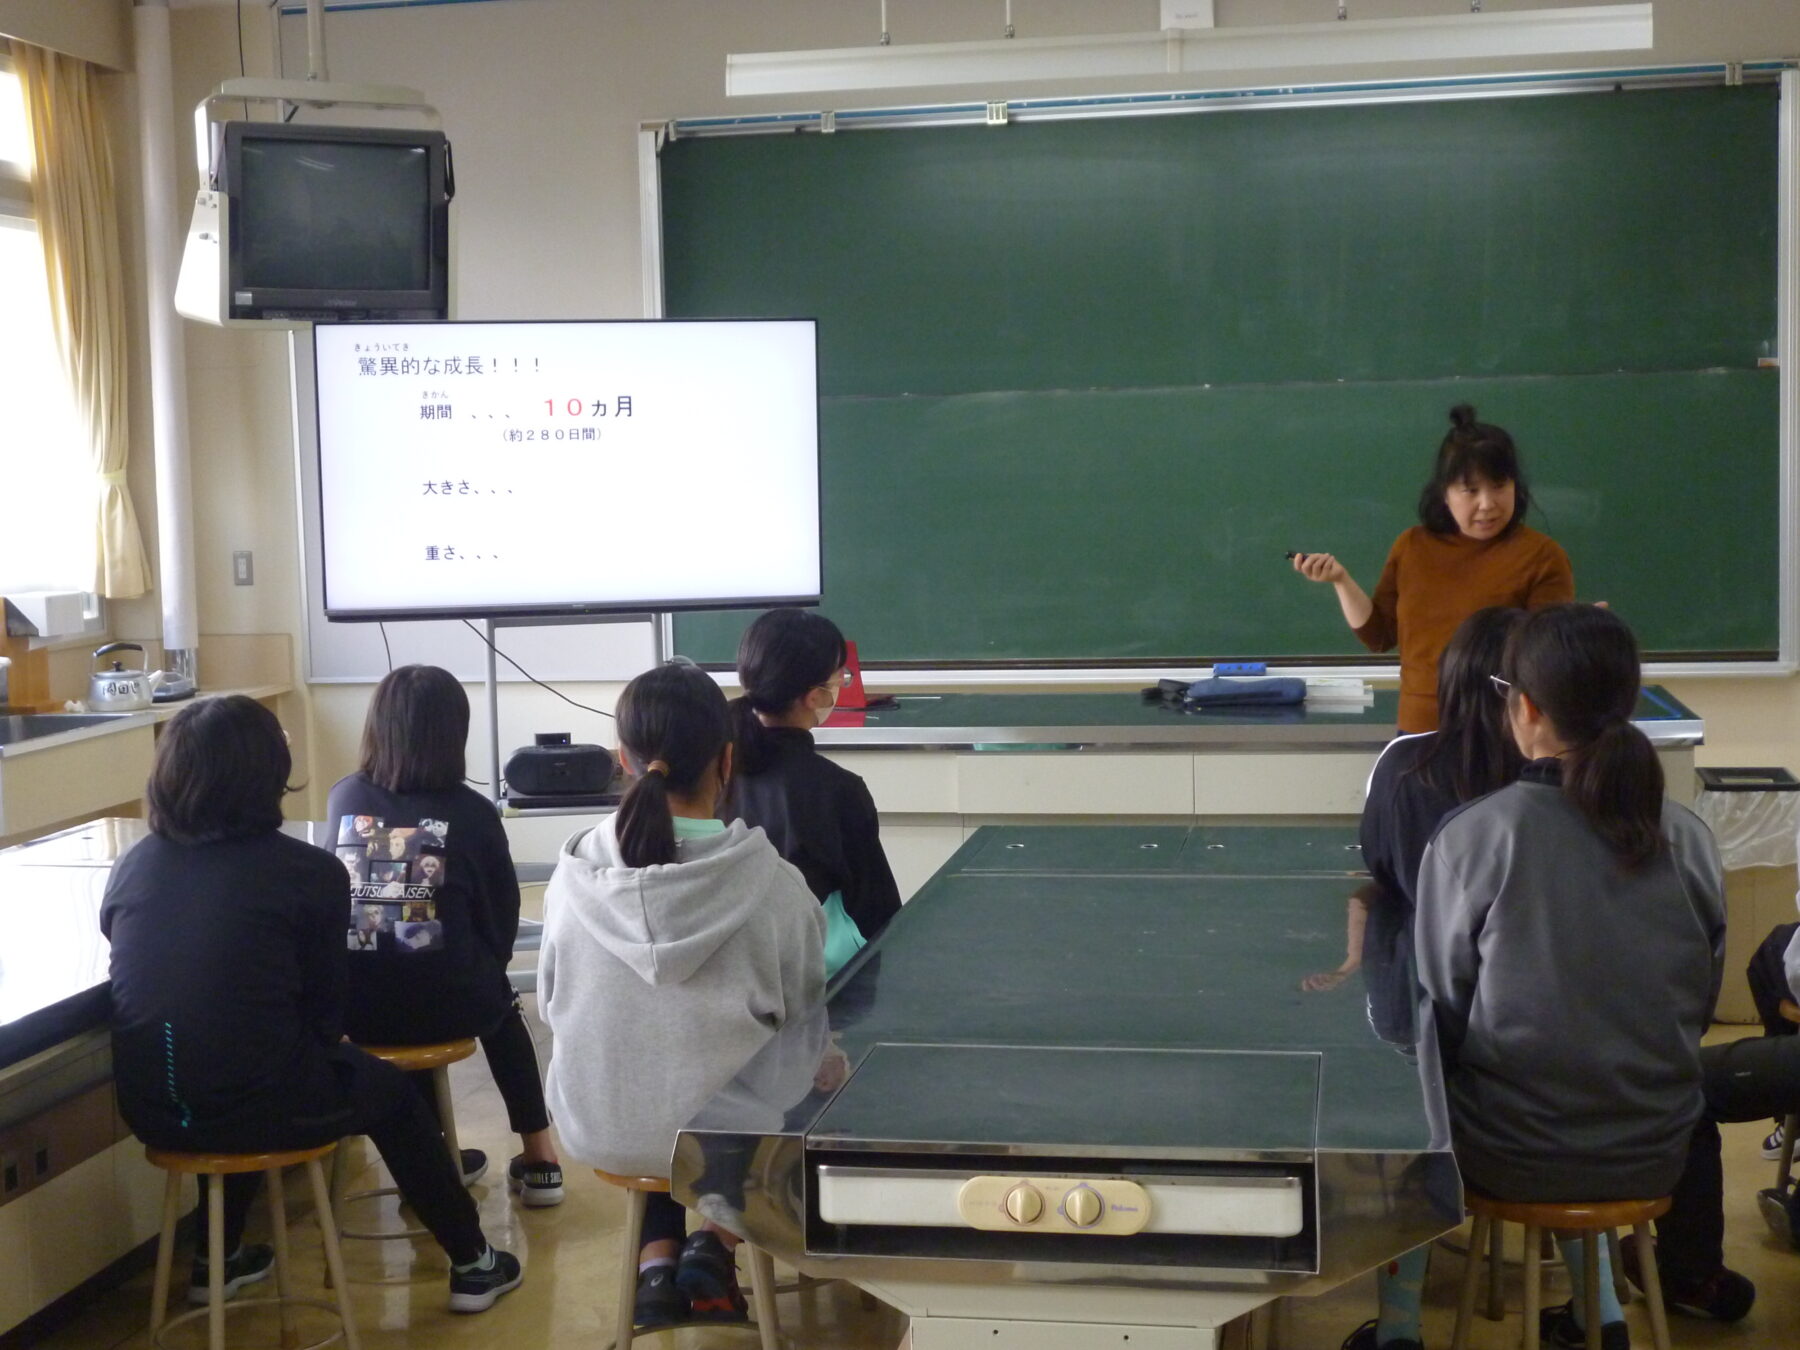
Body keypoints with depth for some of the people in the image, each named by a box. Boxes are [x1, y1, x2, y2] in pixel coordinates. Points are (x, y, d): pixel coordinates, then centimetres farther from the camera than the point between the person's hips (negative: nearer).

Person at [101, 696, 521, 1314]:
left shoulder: (132, 867, 3)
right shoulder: (309, 872, -8)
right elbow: (324, 1012, -1)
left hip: (150, 1112, 5)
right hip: (256, 1107, -4)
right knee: (386, 1088, 25)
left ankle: (217, 1260, 46)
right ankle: (472, 1264, 36)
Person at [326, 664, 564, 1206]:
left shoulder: (344, 798, 1)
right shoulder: (472, 811, -6)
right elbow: (502, 916, 4)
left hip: (355, 1005, 2)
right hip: (446, 1002, -2)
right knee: (499, 1002, 32)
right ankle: (538, 1159, 32)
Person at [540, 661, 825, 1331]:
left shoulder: (574, 877, -12)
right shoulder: (773, 884, -19)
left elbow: (553, 1006, 2)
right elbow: (804, 1021, -6)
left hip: (598, 1129, 3)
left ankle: (655, 1263, 21)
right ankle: (713, 1247, 18)